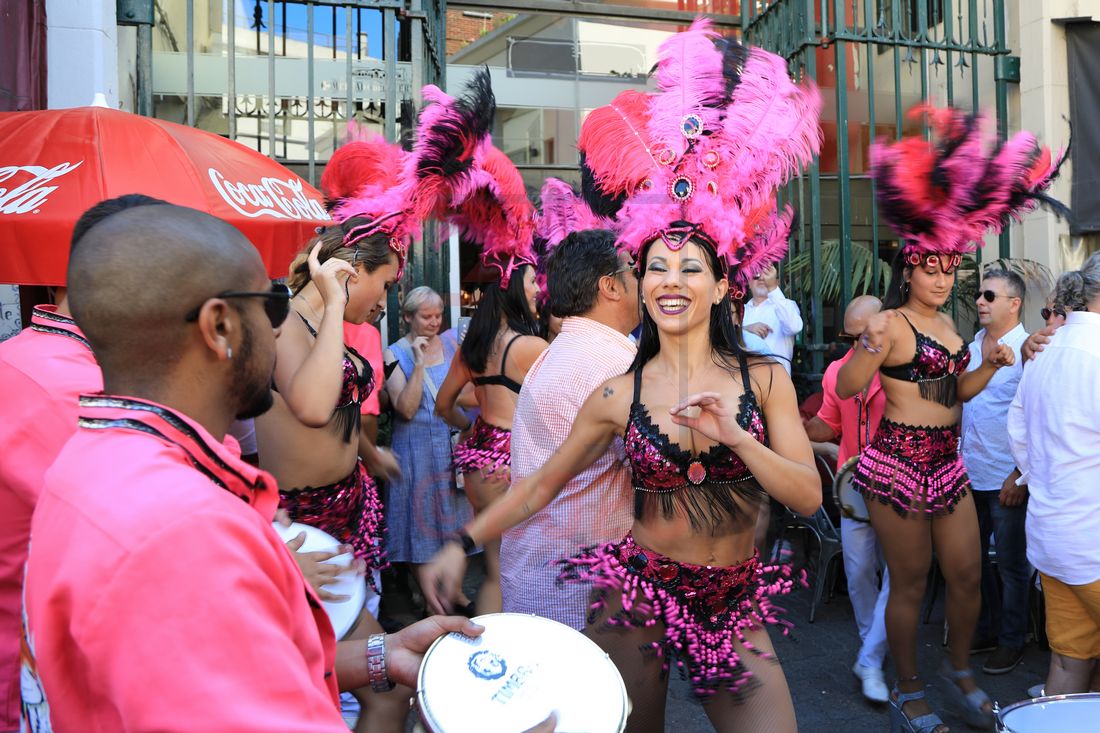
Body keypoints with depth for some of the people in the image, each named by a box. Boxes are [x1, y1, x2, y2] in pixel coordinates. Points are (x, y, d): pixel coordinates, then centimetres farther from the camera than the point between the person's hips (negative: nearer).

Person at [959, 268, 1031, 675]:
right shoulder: (971, 347, 9)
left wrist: (1020, 475, -18)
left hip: (1007, 477, -7)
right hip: (969, 473, 7)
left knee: (1011, 563, 6)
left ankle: (1012, 640, 20)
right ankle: (985, 627, 32)